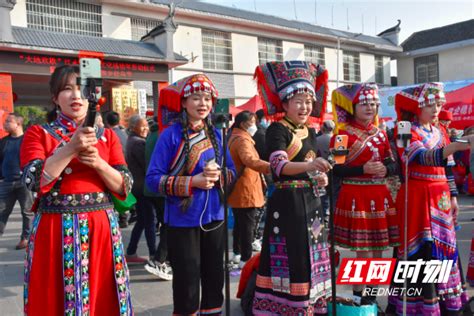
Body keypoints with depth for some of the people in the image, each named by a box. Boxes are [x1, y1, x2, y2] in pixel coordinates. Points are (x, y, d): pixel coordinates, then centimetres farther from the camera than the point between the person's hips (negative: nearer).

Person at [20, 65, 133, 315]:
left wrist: (98, 163, -15)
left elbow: (125, 187, 1)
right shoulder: (38, 133, 2)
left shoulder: (107, 136, 8)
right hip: (55, 231, -2)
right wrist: (71, 148, -22)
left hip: (101, 229, 2)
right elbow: (34, 182, -13)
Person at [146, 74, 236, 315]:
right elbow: (153, 178, -14)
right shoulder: (171, 134, -10)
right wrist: (193, 181, -22)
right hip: (183, 220, -5)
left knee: (214, 279, 17)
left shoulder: (216, 134, 5)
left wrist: (218, 175, -12)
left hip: (214, 216, 5)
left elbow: (232, 171, 10)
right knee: (187, 284, 5)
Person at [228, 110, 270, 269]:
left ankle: (237, 253, 30)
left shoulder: (235, 137, 16)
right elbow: (250, 160, -38)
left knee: (240, 223, 19)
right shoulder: (242, 139, -18)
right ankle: (245, 259, 1)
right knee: (247, 225, -4)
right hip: (246, 190, -10)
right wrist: (271, 167, -52)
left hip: (237, 189, 10)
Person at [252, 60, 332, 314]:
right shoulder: (277, 130, -9)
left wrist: (320, 178, 2)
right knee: (289, 259, -7)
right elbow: (279, 165, -25)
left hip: (310, 201, 8)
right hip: (287, 202, -8)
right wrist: (308, 165, -41)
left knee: (311, 257, 13)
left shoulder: (310, 133, 14)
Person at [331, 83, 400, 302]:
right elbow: (335, 169, -12)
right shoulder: (342, 134, -6)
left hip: (379, 196, 6)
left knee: (377, 252, 12)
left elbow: (394, 165, 13)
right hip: (355, 198, -6)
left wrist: (385, 169, -9)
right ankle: (358, 298, 14)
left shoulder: (381, 134, 12)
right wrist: (363, 169, -21)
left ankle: (371, 296, 27)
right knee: (364, 253, -3)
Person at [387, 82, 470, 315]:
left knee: (445, 247, 12)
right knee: (421, 250, -6)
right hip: (418, 197, -7)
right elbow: (425, 157, -28)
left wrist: (452, 196, 17)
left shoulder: (438, 132, 14)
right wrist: (458, 145, -40)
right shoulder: (407, 132, -10)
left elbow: (446, 167, 19)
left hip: (440, 197, 7)